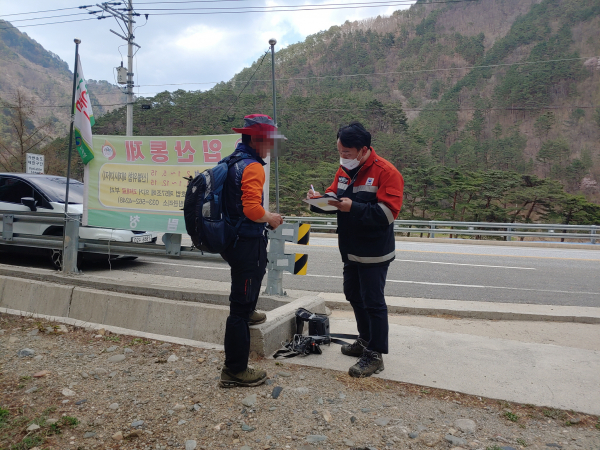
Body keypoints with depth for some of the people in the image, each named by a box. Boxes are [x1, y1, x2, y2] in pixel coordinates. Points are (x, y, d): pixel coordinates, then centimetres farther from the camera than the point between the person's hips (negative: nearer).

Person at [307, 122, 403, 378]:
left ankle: (375, 355, 13)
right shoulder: (344, 170, 7)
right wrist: (319, 199, -9)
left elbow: (388, 212, -25)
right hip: (351, 250, 9)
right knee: (354, 296, 20)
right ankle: (365, 340, 39)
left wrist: (353, 208, -30)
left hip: (374, 253, -9)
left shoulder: (386, 172, -18)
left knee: (373, 302, -1)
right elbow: (334, 197, 13)